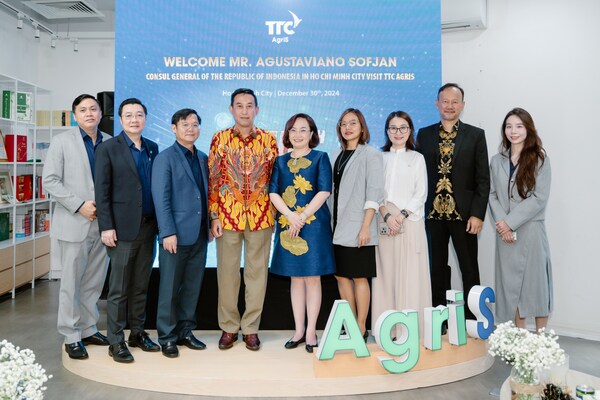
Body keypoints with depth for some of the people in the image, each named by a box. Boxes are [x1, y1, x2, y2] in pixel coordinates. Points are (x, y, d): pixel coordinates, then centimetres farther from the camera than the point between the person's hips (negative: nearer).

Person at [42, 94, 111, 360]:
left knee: (94, 282, 11)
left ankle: (88, 330, 25)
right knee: (71, 283, 4)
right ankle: (71, 337, 16)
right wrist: (79, 205, -13)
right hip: (74, 223, -3)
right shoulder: (62, 141, 1)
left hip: (102, 223, 3)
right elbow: (50, 180, -5)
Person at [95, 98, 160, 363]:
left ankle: (137, 333, 25)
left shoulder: (152, 148, 11)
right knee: (119, 289, 3)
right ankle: (116, 342, 13)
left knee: (141, 286, 12)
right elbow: (102, 192, -6)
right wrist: (106, 227, -12)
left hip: (148, 227, 4)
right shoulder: (108, 149, -2)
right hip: (123, 228, -4)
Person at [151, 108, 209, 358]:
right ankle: (167, 337, 16)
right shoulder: (165, 158, -3)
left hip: (199, 235, 6)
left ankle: (184, 332, 24)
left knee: (192, 287, 12)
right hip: (176, 235, -5)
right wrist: (168, 232, -16)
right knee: (170, 288, 4)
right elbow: (161, 198, -10)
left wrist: (209, 226, 7)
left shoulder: (203, 159, 14)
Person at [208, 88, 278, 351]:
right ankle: (229, 327, 22)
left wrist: (276, 214, 3)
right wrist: (214, 216, -3)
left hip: (260, 216, 1)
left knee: (257, 272, 6)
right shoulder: (220, 139, 3)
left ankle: (251, 327, 20)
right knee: (227, 272, 7)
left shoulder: (269, 140, 4)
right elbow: (212, 179, 2)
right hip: (228, 215, 0)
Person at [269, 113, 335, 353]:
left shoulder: (321, 158, 3)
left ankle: (311, 331, 12)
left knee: (312, 278, 2)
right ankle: (299, 330, 18)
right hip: (287, 225, 3)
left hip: (313, 224, -3)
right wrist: (291, 216, -14)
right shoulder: (281, 161, 11)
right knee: (296, 279, 9)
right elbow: (273, 192, 2)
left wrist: (302, 217, -15)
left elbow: (324, 191, -8)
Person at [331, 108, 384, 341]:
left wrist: (366, 226, -15)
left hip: (357, 227, -6)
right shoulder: (338, 155, 14)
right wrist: (332, 222, 9)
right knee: (341, 276, 10)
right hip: (338, 226, 6)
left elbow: (374, 193, -10)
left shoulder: (371, 154, -4)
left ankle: (361, 329, 12)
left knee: (359, 277, 1)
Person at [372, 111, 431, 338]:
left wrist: (402, 215, -13)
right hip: (384, 221, 2)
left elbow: (421, 194, 1)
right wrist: (386, 215, -12)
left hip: (410, 222, -1)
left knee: (409, 274, -3)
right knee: (385, 273, 1)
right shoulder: (380, 158, 13)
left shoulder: (417, 158, 9)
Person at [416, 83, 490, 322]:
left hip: (464, 213, -2)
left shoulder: (476, 135, 3)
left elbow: (483, 180, 0)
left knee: (470, 271, 6)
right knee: (436, 270, 10)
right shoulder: (424, 135, 9)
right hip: (433, 213, 2)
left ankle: (472, 321, 17)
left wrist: (477, 214, -8)